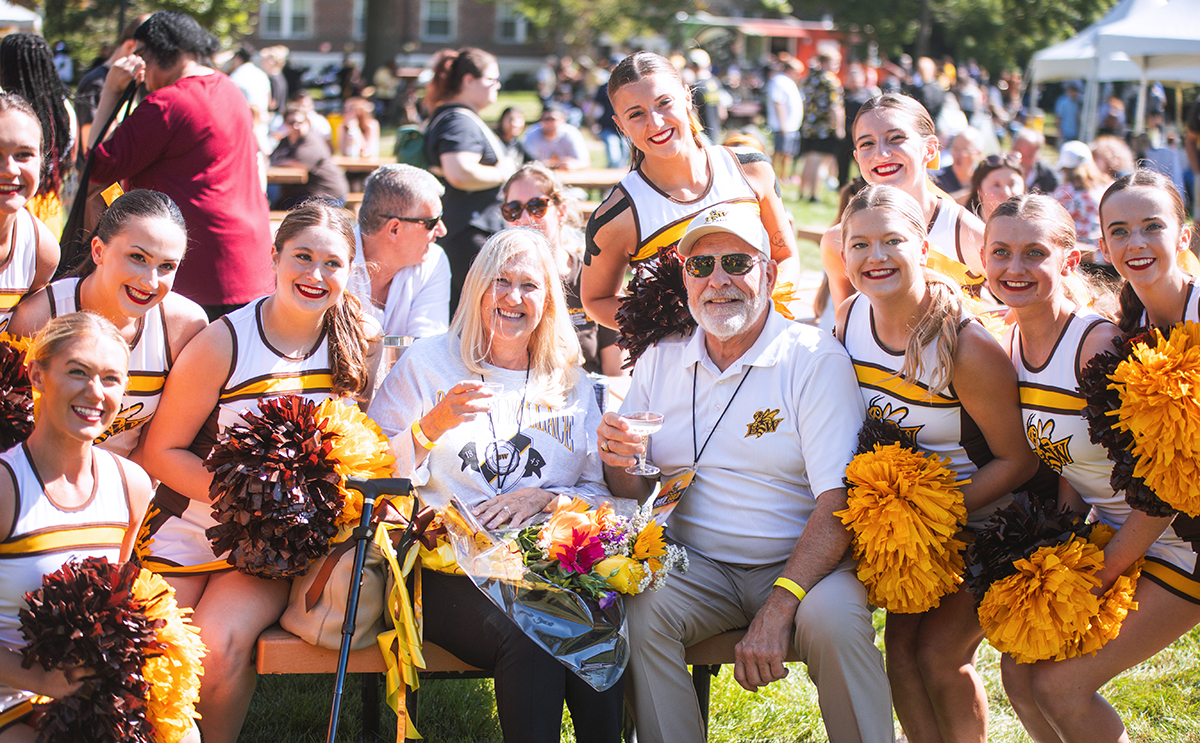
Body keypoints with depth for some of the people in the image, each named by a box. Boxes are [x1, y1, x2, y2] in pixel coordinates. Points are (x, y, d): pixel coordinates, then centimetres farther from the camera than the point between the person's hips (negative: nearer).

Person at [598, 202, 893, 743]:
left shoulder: (816, 359, -7)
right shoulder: (661, 360, 7)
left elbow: (837, 502, -16)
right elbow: (635, 495, 13)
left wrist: (779, 607, -29)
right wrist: (621, 466, -13)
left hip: (799, 564, -3)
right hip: (696, 567, 3)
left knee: (833, 619, -32)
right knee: (640, 611, -27)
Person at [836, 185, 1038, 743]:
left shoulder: (968, 348, -28)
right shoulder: (849, 318, -9)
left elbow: (1019, 459, -20)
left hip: (983, 519, -6)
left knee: (940, 653, -7)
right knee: (902, 644, 2)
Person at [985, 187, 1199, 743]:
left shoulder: (1100, 344, -24)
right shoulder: (1010, 344, -1)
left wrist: (1104, 572, -17)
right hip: (1107, 535, 8)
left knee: (1061, 686, -11)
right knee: (1021, 674, 3)